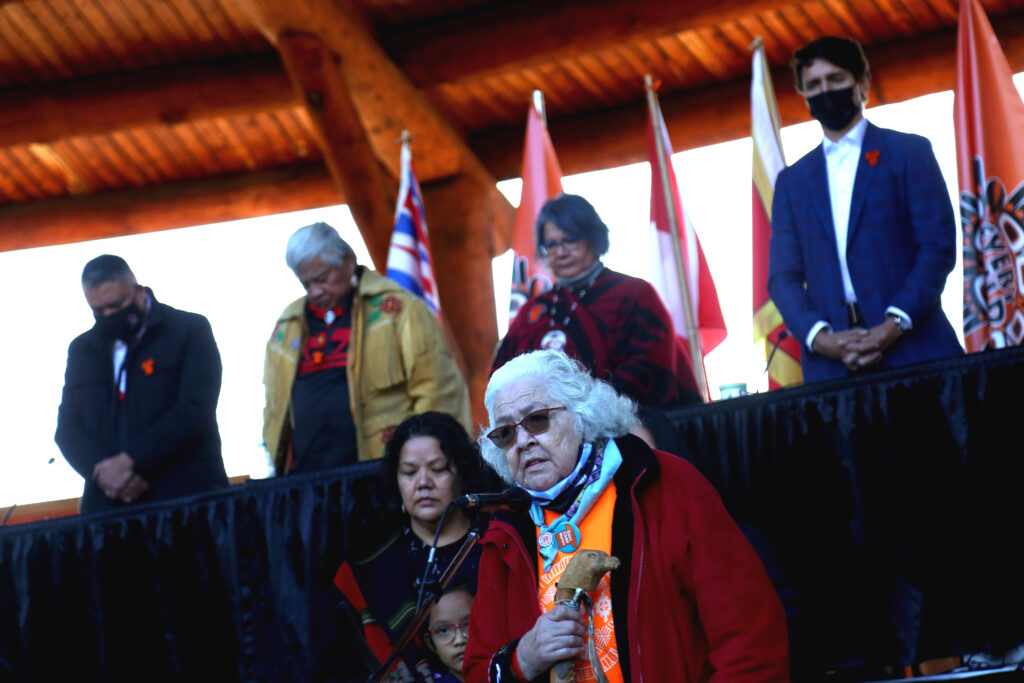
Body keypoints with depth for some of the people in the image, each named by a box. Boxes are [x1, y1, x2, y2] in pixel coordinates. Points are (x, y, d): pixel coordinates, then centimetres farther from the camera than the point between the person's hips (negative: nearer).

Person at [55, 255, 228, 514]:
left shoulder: (190, 330, 2)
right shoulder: (82, 349, 17)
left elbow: (194, 412, -9)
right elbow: (67, 430, 12)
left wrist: (130, 461, -16)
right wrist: (104, 474, -9)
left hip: (184, 497, -3)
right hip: (108, 508, 3)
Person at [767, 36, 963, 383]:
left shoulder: (909, 152, 9)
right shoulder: (792, 181, 18)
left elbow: (939, 246, 0)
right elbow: (783, 276, 10)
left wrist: (894, 326, -13)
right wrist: (820, 337, -9)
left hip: (913, 348, -2)